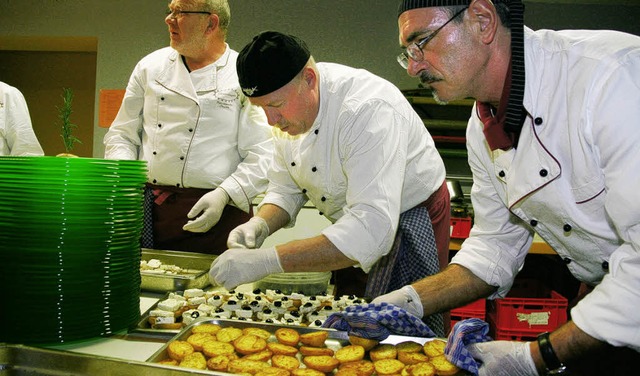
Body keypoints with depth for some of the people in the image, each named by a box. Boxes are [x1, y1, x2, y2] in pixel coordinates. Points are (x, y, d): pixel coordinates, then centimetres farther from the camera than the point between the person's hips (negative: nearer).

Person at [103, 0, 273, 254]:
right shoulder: (151, 66, 10)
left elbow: (262, 156, -6)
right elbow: (122, 135, 14)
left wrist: (223, 195, -17)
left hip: (216, 214, -3)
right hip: (148, 211, 4)